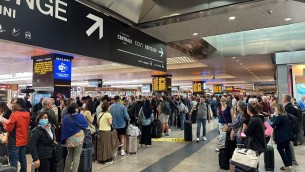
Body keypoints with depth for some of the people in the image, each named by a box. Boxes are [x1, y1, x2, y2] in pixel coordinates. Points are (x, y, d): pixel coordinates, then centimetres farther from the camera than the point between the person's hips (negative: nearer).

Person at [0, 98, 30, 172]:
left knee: (13, 161, 1)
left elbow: (8, 128, -16)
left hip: (14, 142, -7)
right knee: (23, 159, 16)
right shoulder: (27, 114, 3)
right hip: (23, 141, 8)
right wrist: (8, 121, 14)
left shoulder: (15, 114, -19)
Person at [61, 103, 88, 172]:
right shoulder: (80, 116, -13)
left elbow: (63, 129, -1)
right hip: (79, 138, -3)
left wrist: (64, 140, 7)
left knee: (69, 155, 20)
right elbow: (86, 125, -1)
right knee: (77, 156, 6)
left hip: (69, 139, 3)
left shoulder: (65, 118, -7)